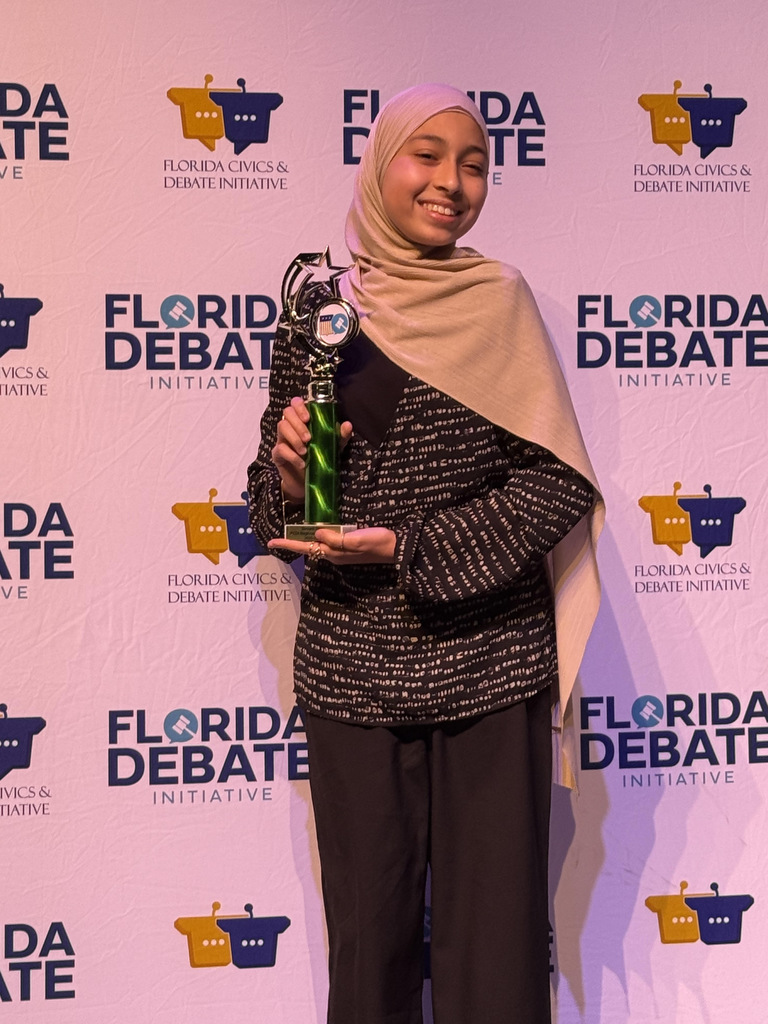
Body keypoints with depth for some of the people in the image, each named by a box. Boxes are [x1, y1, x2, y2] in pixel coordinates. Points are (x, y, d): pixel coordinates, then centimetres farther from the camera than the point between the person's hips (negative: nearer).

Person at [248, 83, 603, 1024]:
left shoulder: (499, 301, 1)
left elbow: (560, 483, -6)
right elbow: (274, 510, 11)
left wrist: (409, 548, -13)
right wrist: (289, 472, -12)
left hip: (490, 661, -1)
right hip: (351, 660, 2)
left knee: (495, 931, 3)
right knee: (369, 929, 7)